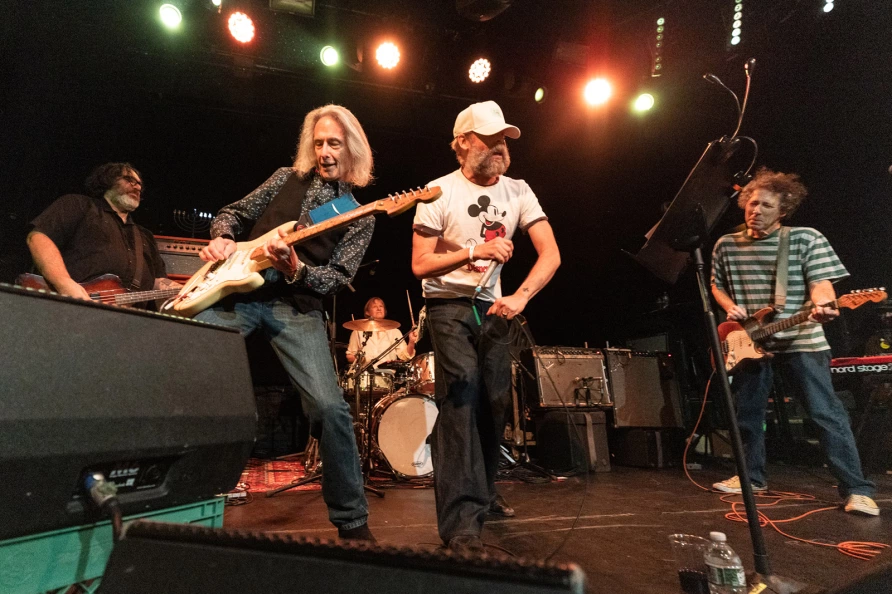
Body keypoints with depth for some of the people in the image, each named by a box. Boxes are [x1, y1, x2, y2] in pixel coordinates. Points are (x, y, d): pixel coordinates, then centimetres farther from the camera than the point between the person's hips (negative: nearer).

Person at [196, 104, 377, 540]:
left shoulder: (359, 215, 7)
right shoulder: (287, 178, 15)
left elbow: (337, 278, -2)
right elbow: (234, 212, 21)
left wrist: (294, 268, -21)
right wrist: (222, 239, -1)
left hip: (297, 307, -3)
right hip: (239, 290, 4)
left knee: (329, 407, -17)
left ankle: (352, 520, 1)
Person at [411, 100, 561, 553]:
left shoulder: (517, 191, 0)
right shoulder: (440, 192, -11)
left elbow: (550, 253, -6)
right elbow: (420, 265, -13)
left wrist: (520, 297, -22)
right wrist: (474, 251, -27)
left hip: (492, 308, 5)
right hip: (449, 307, -4)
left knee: (494, 404, 7)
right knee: (461, 399, -17)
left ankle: (482, 495, 30)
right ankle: (462, 523, -11)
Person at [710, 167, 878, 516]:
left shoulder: (806, 239, -5)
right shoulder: (726, 245, 5)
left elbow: (821, 282, -13)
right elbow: (717, 285, 16)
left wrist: (822, 305, -35)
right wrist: (729, 306, -3)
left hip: (800, 340, -4)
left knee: (826, 413, -6)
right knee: (748, 412, 12)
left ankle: (856, 489, 5)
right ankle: (752, 476, 28)